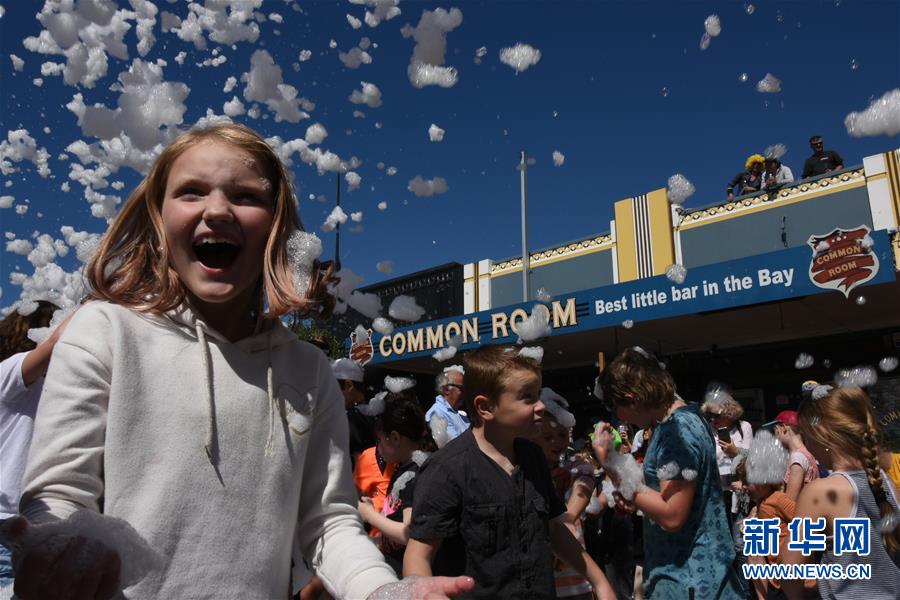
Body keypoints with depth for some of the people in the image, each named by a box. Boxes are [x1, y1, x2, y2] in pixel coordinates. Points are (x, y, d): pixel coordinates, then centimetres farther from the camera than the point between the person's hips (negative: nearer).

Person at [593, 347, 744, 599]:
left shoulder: (677, 432, -24)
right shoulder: (683, 416, 6)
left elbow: (671, 516, -26)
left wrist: (614, 467, -25)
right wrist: (639, 498, 5)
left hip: (687, 579, -9)